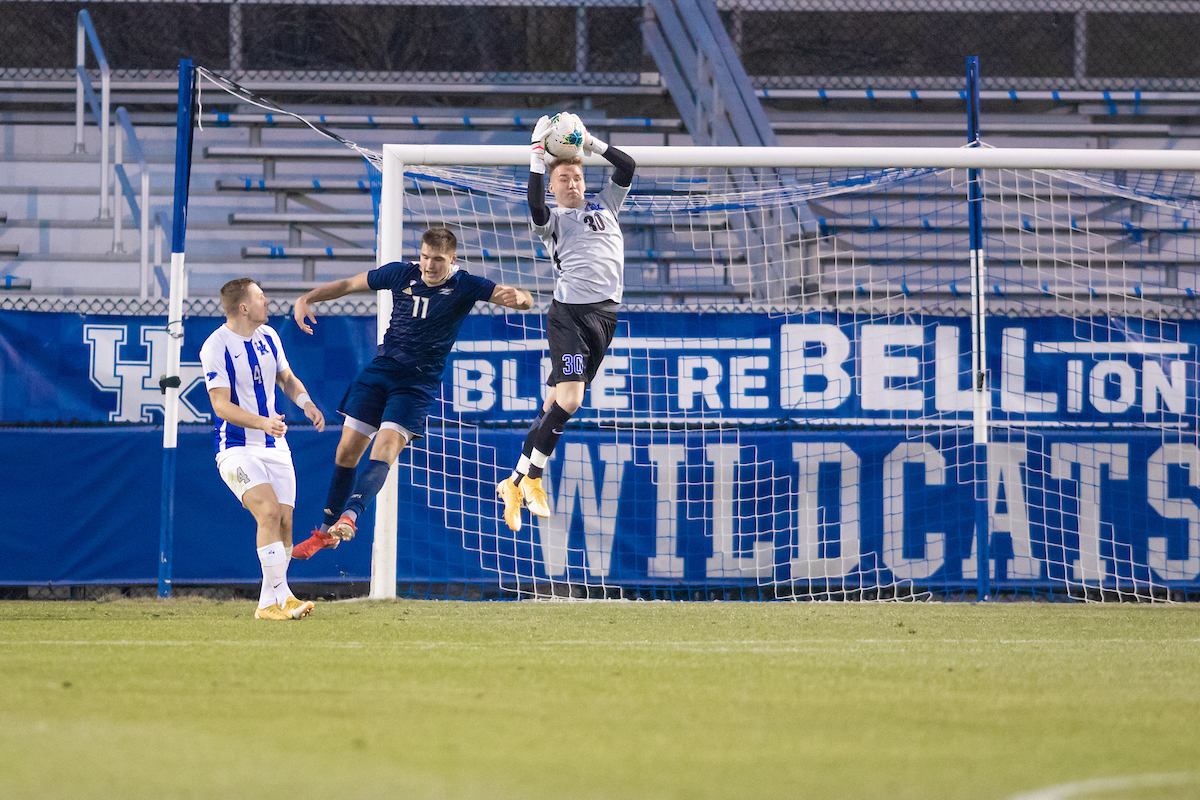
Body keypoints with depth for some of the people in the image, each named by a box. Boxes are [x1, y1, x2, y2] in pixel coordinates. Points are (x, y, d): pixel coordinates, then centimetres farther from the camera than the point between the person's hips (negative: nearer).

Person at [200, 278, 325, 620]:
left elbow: (287, 378, 22)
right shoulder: (216, 346, -14)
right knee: (268, 512, -23)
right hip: (237, 448, -7)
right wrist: (263, 422, -30)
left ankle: (268, 604, 9)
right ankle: (283, 596, -21)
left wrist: (306, 403, 1)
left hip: (275, 446, 7)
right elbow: (221, 405, -18)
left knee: (284, 523, -1)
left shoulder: (268, 336, 8)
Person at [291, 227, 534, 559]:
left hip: (418, 382, -3)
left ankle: (349, 516, -40)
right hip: (380, 369, 3)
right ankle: (326, 531, 18)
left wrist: (517, 296, -39)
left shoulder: (464, 286, -8)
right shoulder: (401, 274, 0)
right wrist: (307, 298, -2)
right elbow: (347, 285, 12)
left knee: (384, 450, -24)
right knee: (347, 451, 2)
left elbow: (526, 300, -15)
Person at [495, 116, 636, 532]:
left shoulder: (604, 206, 20)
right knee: (568, 400, -17)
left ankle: (517, 480, 10)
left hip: (605, 313, 5)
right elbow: (535, 206, -18)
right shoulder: (553, 219, 5)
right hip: (569, 312, -5)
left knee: (556, 400, 5)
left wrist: (591, 144, 5)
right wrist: (537, 156, -19)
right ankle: (531, 480, -6)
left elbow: (627, 167, 12)